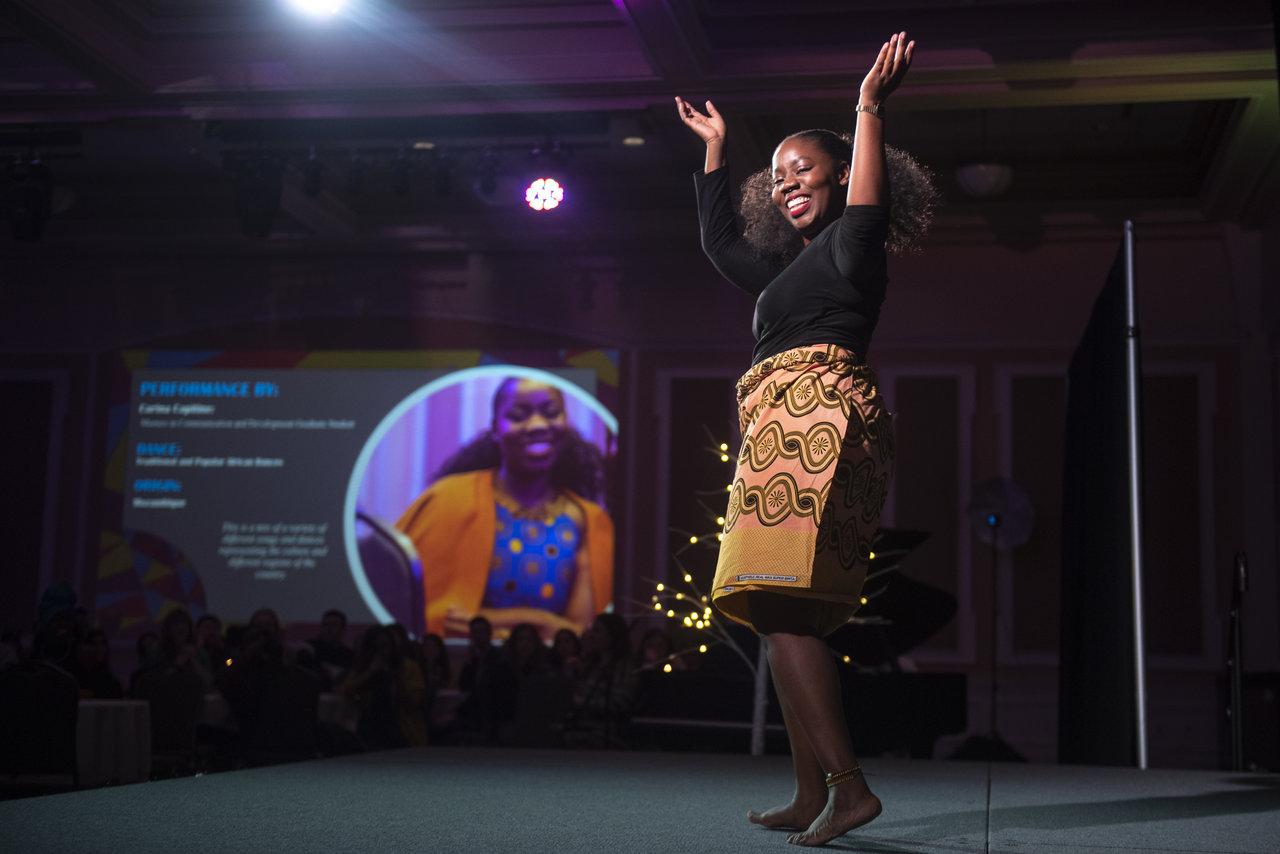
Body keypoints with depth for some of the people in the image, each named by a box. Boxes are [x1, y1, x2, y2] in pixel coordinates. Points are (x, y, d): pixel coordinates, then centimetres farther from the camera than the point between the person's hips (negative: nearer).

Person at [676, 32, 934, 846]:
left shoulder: (849, 245, 5)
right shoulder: (786, 267, 29)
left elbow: (867, 201, -18)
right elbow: (718, 239, 43)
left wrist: (870, 107, -23)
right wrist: (715, 148, 48)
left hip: (817, 416, -10)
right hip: (785, 432, 10)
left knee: (781, 606, -21)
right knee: (791, 615, 5)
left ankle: (850, 784, -24)